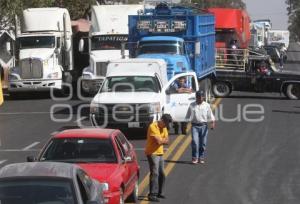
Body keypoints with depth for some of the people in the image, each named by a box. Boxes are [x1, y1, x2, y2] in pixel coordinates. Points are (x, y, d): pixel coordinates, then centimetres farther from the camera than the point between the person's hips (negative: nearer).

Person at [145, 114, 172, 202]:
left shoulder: (164, 127, 10)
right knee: (154, 173, -15)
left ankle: (158, 192, 27)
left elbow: (167, 141, 3)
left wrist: (161, 140, -14)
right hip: (152, 153, -9)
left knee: (161, 174, 13)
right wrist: (164, 140, -6)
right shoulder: (153, 127, -18)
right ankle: (152, 195, -18)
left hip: (160, 153, 9)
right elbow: (158, 141, -24)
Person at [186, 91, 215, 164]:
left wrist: (212, 123, -10)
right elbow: (188, 117, 10)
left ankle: (201, 158, 16)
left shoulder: (207, 105, 7)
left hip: (203, 126, 1)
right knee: (195, 142, -12)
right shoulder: (192, 105, 5)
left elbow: (210, 116, 4)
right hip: (195, 126, -1)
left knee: (203, 143, 4)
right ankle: (195, 158, -5)